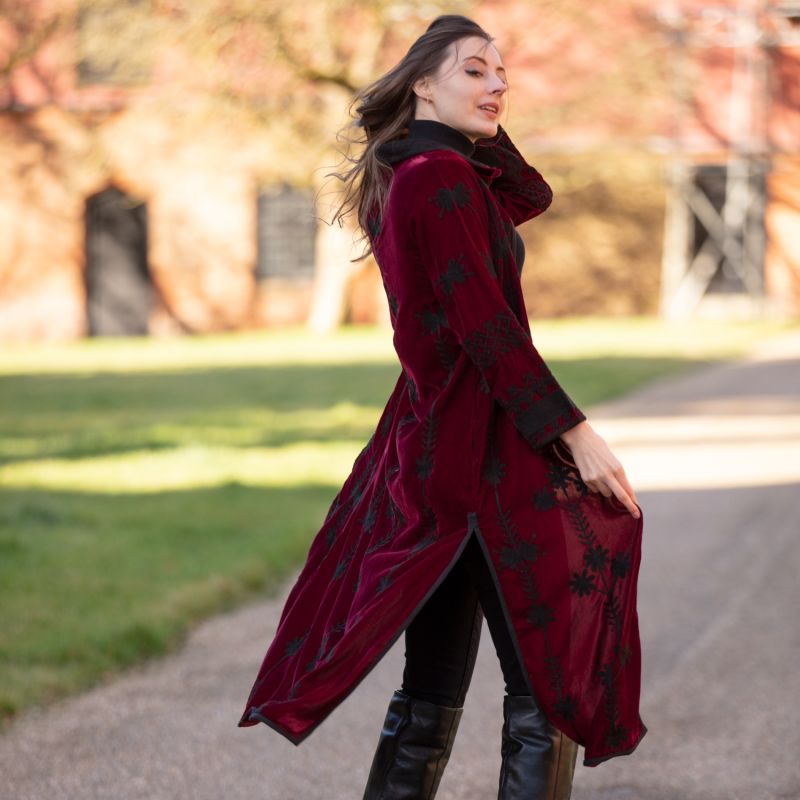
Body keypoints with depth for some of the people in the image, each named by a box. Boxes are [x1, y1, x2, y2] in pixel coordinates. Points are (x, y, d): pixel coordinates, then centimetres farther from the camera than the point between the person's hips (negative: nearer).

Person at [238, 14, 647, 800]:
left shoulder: (409, 176, 14)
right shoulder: (441, 177, -15)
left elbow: (531, 196, 22)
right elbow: (486, 327, -20)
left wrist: (480, 118, 10)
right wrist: (576, 433, -19)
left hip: (427, 444, 10)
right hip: (487, 451, -10)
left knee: (432, 685, 13)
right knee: (547, 683, -3)